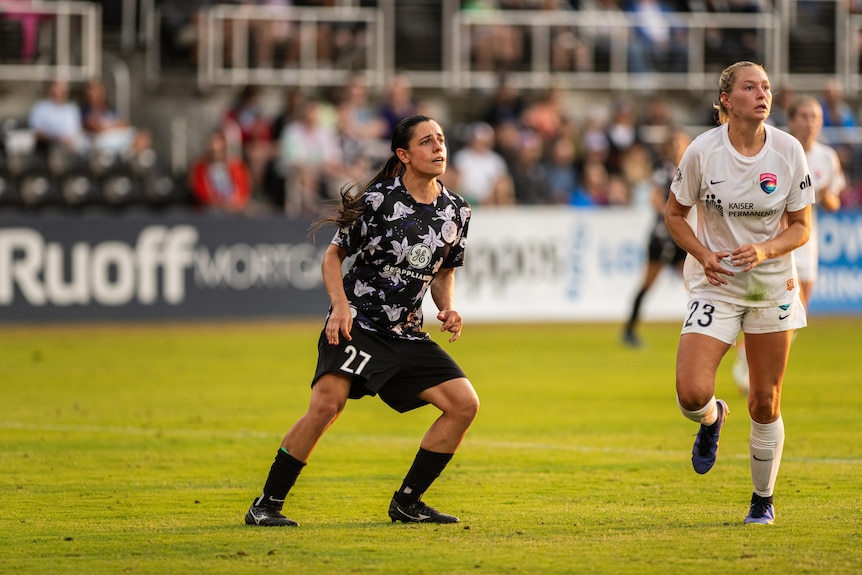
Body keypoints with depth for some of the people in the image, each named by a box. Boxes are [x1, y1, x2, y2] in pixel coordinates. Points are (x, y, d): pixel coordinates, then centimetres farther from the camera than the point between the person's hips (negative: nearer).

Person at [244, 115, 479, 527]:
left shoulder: (457, 211, 6)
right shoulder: (378, 200, -10)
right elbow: (333, 254, -1)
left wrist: (447, 308, 1)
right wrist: (340, 305, -16)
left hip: (408, 334, 6)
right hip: (357, 324, -6)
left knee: (464, 404, -4)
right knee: (327, 403, -25)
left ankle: (407, 502, 7)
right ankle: (266, 505, -15)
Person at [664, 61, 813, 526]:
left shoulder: (788, 150, -7)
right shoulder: (702, 151, -11)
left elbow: (801, 227, 1)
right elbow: (674, 214, 2)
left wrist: (764, 251, -18)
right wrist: (702, 254, -15)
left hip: (772, 287, 1)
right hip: (715, 285, -1)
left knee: (766, 403, 4)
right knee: (692, 394, -18)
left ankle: (763, 500, 24)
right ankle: (712, 419, 20)